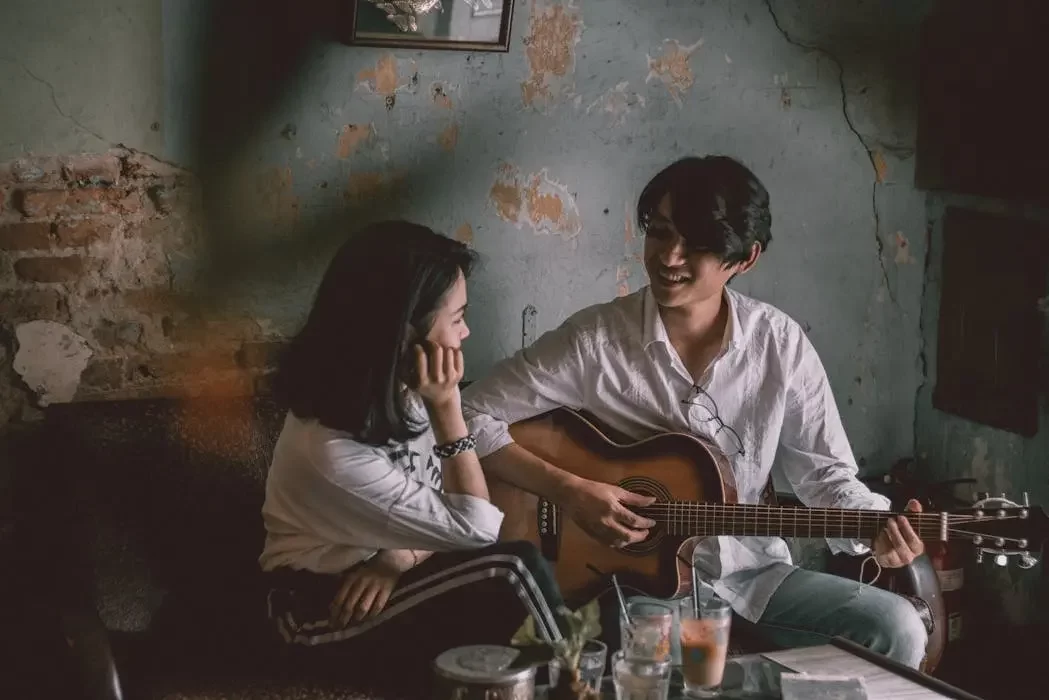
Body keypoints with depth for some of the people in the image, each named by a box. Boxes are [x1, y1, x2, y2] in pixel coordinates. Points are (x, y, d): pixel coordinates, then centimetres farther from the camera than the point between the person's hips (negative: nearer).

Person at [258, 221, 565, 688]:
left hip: (377, 577, 7)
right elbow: (477, 528, -23)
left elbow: (447, 504, -1)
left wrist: (401, 557, -20)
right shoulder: (333, 453, -32)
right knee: (511, 567, -24)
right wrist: (447, 406, -29)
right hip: (322, 606, -7)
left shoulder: (388, 388, -8)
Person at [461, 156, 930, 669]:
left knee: (896, 631, -12)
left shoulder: (780, 344, -4)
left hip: (751, 572, 4)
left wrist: (875, 528, -17)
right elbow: (472, 418, -10)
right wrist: (569, 490, -20)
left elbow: (823, 472, 3)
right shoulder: (593, 340, -12)